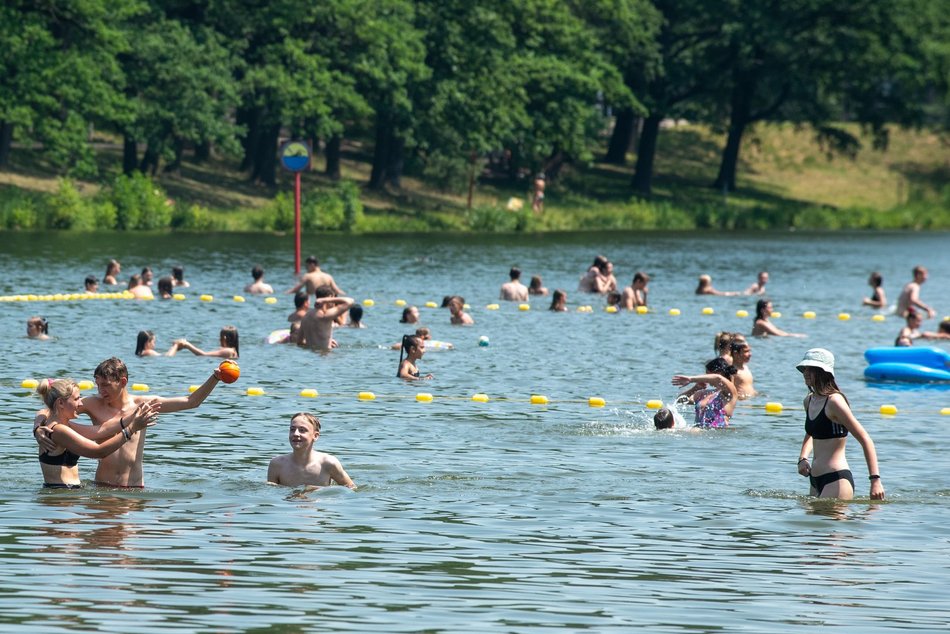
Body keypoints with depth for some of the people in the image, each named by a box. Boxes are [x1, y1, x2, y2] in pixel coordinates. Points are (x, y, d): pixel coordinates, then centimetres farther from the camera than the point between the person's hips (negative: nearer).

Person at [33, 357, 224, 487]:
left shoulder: (144, 404, 6)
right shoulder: (94, 404, 5)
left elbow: (191, 401, 10)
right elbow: (46, 412, 4)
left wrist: (215, 378, 1)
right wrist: (38, 429, -17)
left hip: (135, 486, 0)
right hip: (103, 486, 0)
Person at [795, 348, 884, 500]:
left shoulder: (834, 401, -14)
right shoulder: (809, 401, 11)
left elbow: (865, 440, -16)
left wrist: (875, 480, -23)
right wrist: (802, 459, 12)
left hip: (837, 480, -9)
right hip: (816, 481, 9)